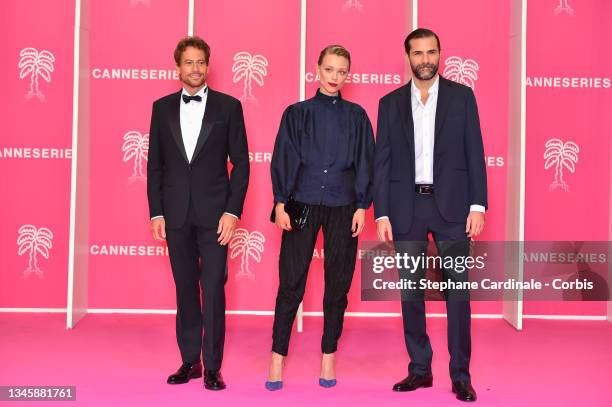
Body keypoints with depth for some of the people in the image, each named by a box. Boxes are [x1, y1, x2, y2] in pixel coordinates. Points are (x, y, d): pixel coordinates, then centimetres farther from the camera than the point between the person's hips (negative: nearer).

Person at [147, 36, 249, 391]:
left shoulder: (228, 106, 1)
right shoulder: (162, 107, 8)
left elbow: (241, 163, 0)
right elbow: (154, 164, 8)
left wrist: (232, 211, -9)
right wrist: (156, 212, 2)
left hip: (214, 213, -2)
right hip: (176, 214, 3)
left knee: (213, 289, -2)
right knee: (185, 289, 10)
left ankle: (212, 367, 9)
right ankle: (189, 360, 21)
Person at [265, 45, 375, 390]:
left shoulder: (356, 116, 9)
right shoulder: (297, 113, 6)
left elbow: (365, 163, 7)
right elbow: (283, 159, 3)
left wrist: (362, 206, -1)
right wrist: (280, 203, -5)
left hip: (343, 207, 1)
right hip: (303, 203, -1)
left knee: (338, 284, 5)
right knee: (291, 282, -2)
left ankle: (328, 358, 17)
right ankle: (278, 357, 9)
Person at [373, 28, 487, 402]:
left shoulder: (462, 95, 5)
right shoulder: (390, 103, 7)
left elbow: (475, 153, 2)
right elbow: (382, 162, 5)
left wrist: (478, 205, -6)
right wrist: (381, 214, -2)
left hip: (451, 205, -1)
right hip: (406, 207, 2)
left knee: (458, 291, 2)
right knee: (410, 292, 7)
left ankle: (460, 374, 13)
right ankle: (420, 369, 20)